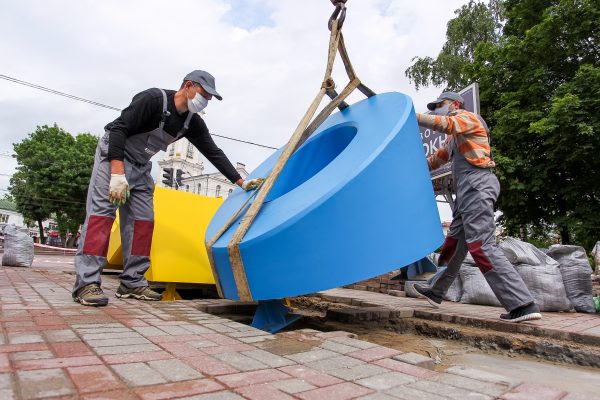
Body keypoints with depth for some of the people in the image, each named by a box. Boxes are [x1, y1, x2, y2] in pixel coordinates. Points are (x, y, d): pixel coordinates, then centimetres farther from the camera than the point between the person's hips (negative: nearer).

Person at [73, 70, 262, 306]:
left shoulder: (193, 122, -2)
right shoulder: (153, 99, -22)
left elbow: (213, 152, 1)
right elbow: (118, 128, -25)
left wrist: (240, 182, -3)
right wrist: (117, 173, -33)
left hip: (141, 165, 7)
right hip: (113, 154, -7)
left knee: (143, 219, 0)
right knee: (102, 211, -16)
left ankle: (132, 283, 4)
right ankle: (87, 283, -16)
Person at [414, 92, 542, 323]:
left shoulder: (468, 117, 3)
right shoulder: (454, 137, 31)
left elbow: (446, 124, -19)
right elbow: (437, 159, 31)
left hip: (477, 186, -10)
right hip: (467, 191, 10)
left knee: (482, 246, -18)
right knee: (454, 242, 12)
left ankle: (524, 304, -19)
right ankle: (436, 292, 22)